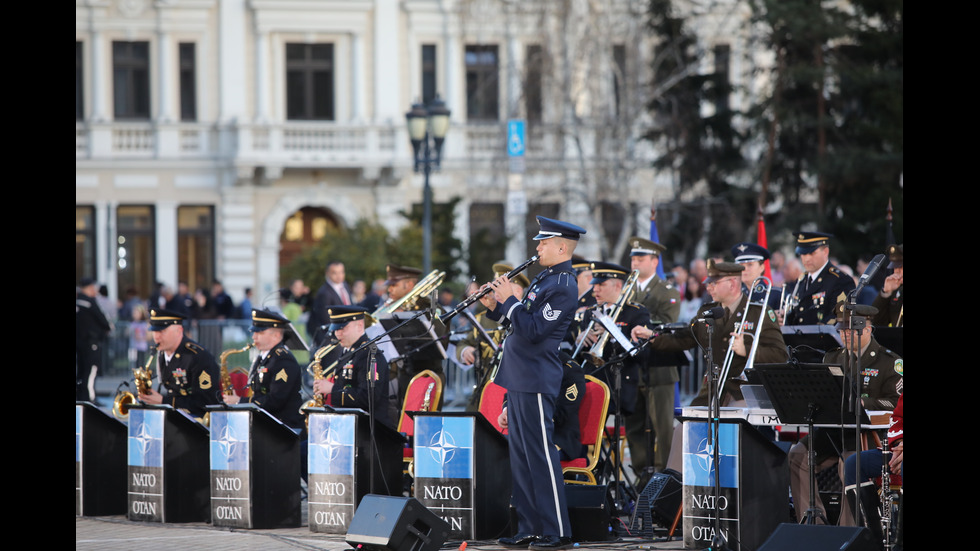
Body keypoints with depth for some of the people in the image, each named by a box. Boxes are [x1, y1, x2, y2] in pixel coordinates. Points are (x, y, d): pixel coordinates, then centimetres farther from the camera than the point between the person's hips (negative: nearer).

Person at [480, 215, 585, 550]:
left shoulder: (563, 286, -15)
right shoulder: (546, 277, 16)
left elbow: (533, 330, -22)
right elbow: (519, 320, 22)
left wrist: (509, 300, -15)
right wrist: (496, 306, 6)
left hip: (536, 382, -10)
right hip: (519, 379, 10)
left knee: (540, 455, -8)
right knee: (520, 456, 11)